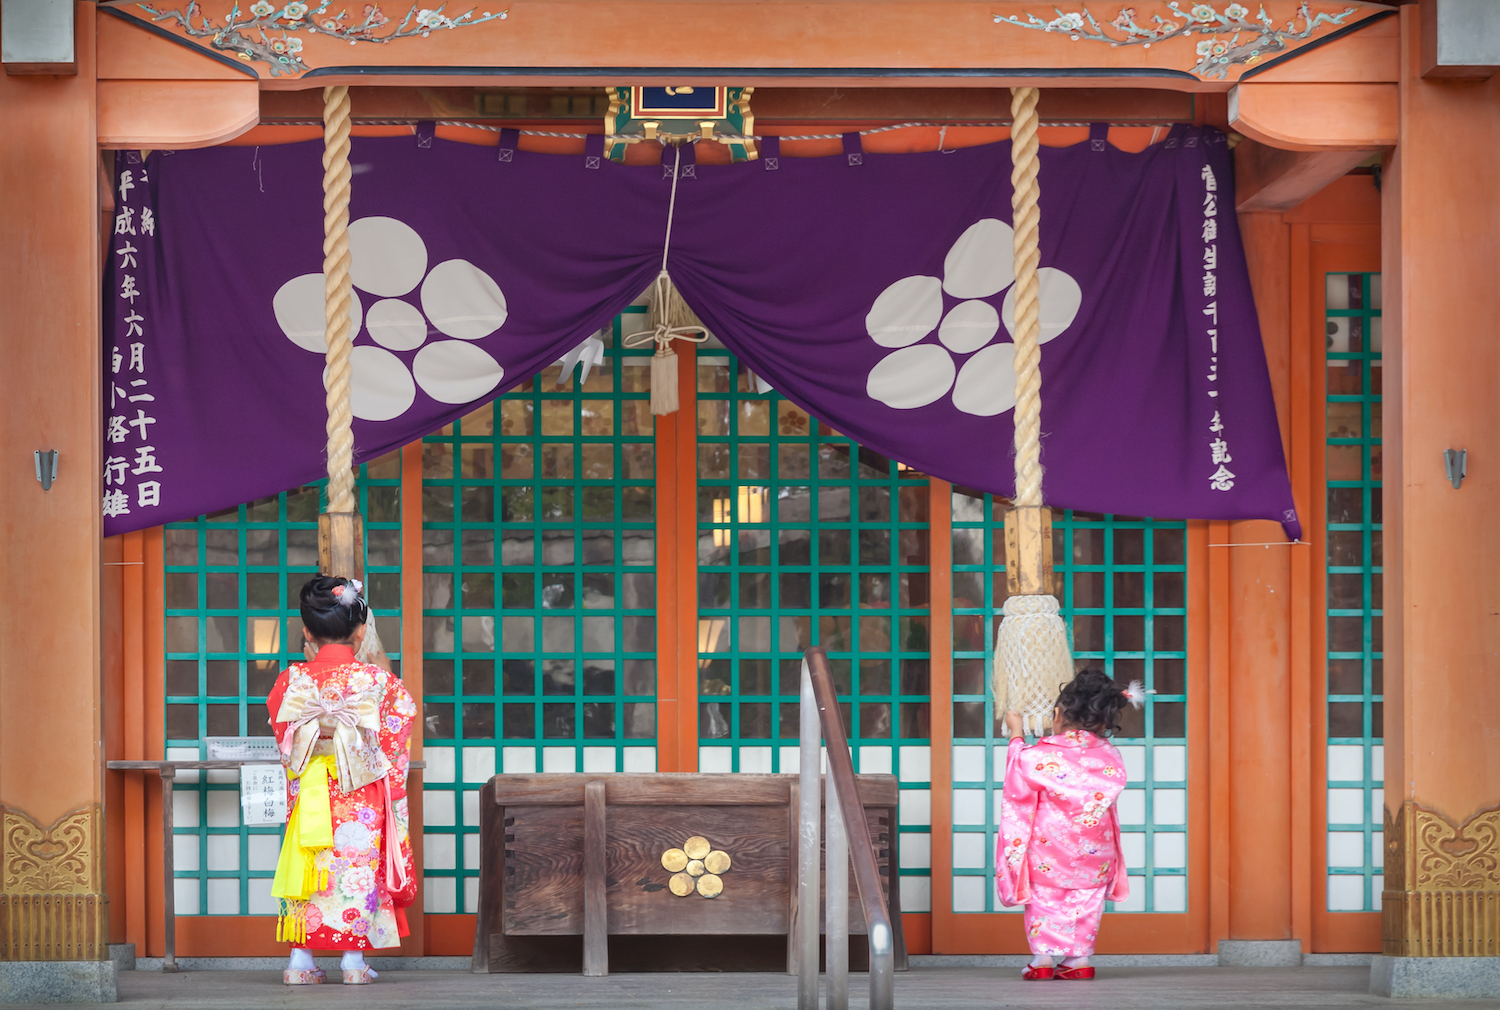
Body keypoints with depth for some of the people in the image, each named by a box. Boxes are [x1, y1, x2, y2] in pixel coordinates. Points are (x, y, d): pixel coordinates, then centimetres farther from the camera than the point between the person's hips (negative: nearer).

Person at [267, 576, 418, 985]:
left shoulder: (293, 679, -2)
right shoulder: (378, 681, -6)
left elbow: (283, 738, 9)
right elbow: (393, 744, -1)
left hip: (309, 797, 1)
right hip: (362, 799, -1)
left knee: (308, 871, 7)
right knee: (359, 871, 4)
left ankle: (301, 960, 5)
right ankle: (355, 961, 2)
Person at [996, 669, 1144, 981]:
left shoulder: (1038, 756, -19)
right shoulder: (1110, 758, -7)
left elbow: (1018, 779, 0)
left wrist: (1016, 736, 14)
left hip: (1048, 856, -2)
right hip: (1095, 857, 3)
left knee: (1043, 900, 12)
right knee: (1087, 904, 14)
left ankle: (1042, 957, 7)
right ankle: (1080, 958, 12)